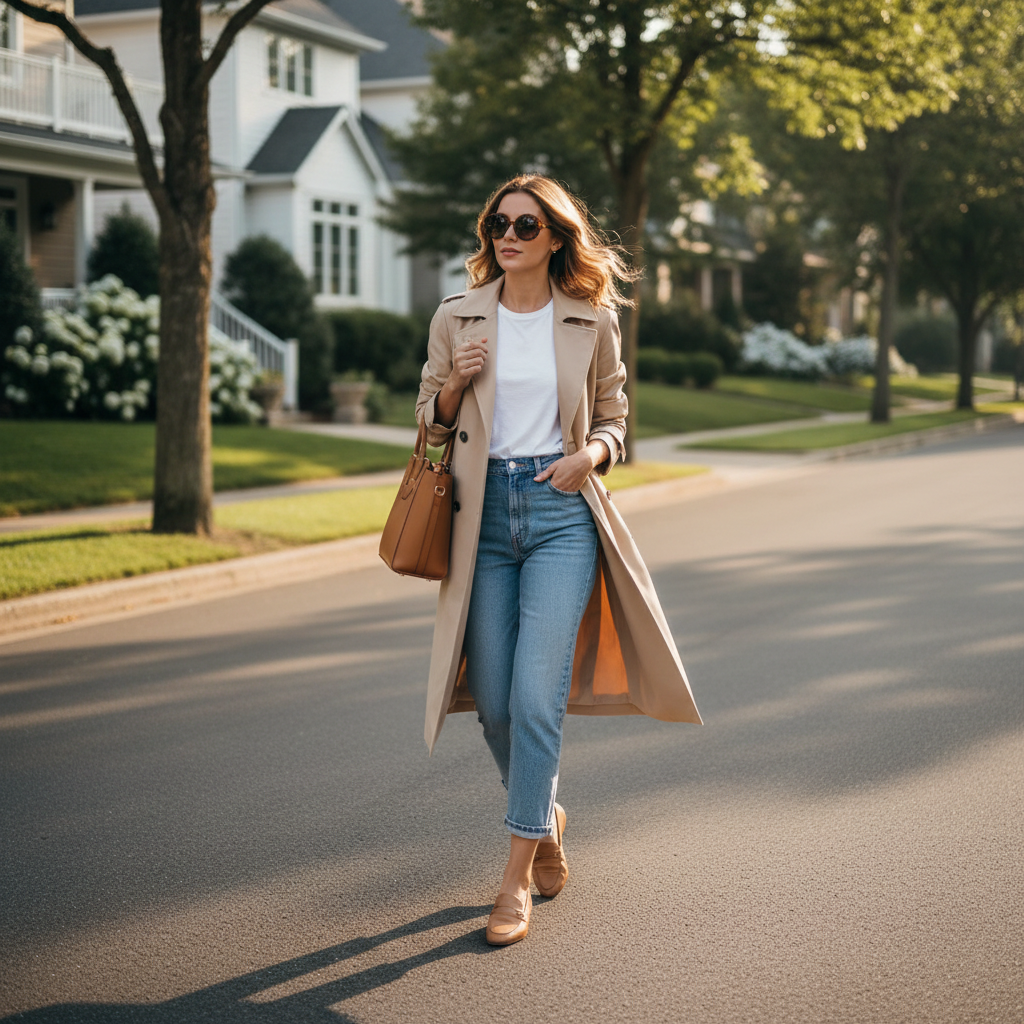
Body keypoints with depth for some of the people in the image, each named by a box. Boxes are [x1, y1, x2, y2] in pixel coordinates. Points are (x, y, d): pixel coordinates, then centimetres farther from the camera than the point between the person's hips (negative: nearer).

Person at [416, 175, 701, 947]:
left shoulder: (592, 321, 3)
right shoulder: (456, 319, 6)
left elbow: (613, 415, 13)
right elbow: (430, 424, 12)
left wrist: (591, 454, -8)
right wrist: (457, 383, -9)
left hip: (561, 511, -2)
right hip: (484, 513, 2)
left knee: (537, 694, -12)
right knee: (493, 700, 5)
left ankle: (518, 877, -1)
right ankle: (545, 817, 35)